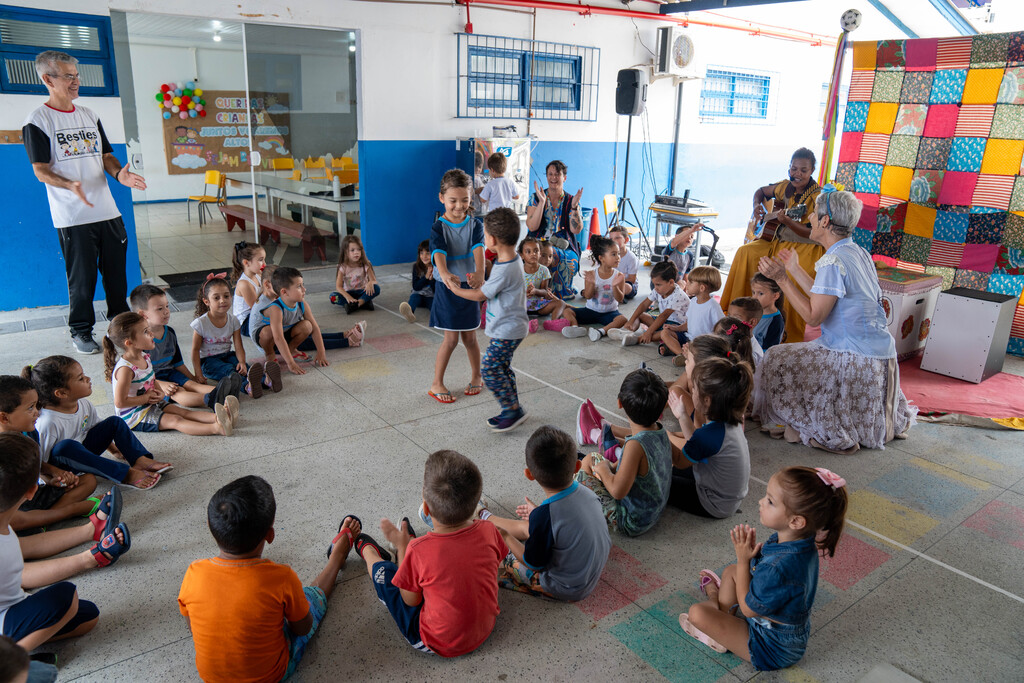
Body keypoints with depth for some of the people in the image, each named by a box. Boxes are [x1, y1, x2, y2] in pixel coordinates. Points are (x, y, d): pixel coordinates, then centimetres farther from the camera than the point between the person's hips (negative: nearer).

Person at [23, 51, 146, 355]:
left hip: (107, 211, 5)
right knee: (82, 278, 0)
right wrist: (71, 186, -27)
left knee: (116, 271, 10)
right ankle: (81, 332, 14)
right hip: (73, 217, -5)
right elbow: (41, 170, -8)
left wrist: (119, 173, -8)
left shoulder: (89, 115, 13)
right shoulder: (37, 121, -4)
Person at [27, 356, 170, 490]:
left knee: (115, 421, -1)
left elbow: (96, 428, 14)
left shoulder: (84, 404, -6)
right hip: (62, 464, -8)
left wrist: (113, 449, 18)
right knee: (66, 446, -40)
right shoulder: (48, 423, -30)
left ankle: (140, 459, -19)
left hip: (83, 451, 8)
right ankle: (127, 474, -41)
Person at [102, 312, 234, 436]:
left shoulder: (144, 357, 1)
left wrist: (159, 392, -2)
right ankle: (216, 428, -36)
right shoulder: (125, 369, -27)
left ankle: (216, 417, -21)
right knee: (175, 420, -22)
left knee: (182, 411, -7)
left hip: (151, 404, 9)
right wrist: (146, 398, -17)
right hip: (133, 417, -9)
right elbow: (120, 402, -26)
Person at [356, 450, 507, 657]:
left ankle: (368, 551, 46)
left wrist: (402, 547, -4)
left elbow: (411, 601, -12)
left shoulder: (419, 550, -30)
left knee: (382, 570, 14)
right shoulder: (489, 531, -19)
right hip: (486, 629, 4)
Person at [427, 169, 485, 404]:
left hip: (469, 286, 2)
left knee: (469, 336, 13)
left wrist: (479, 272, -42)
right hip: (447, 288, -2)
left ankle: (476, 377, 34)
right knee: (451, 338, 0)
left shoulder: (475, 225, -3)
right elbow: (438, 253, -27)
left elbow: (478, 249, -21)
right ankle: (437, 384, 15)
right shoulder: (438, 228, -9)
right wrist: (444, 273, -49)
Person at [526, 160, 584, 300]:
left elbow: (577, 230, -6)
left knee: (553, 255, -34)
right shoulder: (536, 198, 8)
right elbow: (532, 227, -8)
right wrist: (542, 202, -14)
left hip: (566, 248, 0)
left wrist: (574, 206, -17)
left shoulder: (571, 201, 8)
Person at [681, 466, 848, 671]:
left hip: (773, 650, -9)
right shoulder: (800, 542, -13)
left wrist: (743, 559, -21)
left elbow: (748, 608, -24)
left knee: (697, 613, -11)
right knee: (731, 571, 20)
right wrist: (755, 551, -16)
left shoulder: (779, 569, -41)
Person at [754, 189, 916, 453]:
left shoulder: (833, 261, -21)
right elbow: (827, 298, 14)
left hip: (856, 360, -10)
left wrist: (782, 279, -17)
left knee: (778, 362, -2)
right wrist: (794, 270, 22)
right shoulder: (859, 253, 8)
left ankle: (830, 434, 5)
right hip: (880, 353, 10)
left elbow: (814, 315, -20)